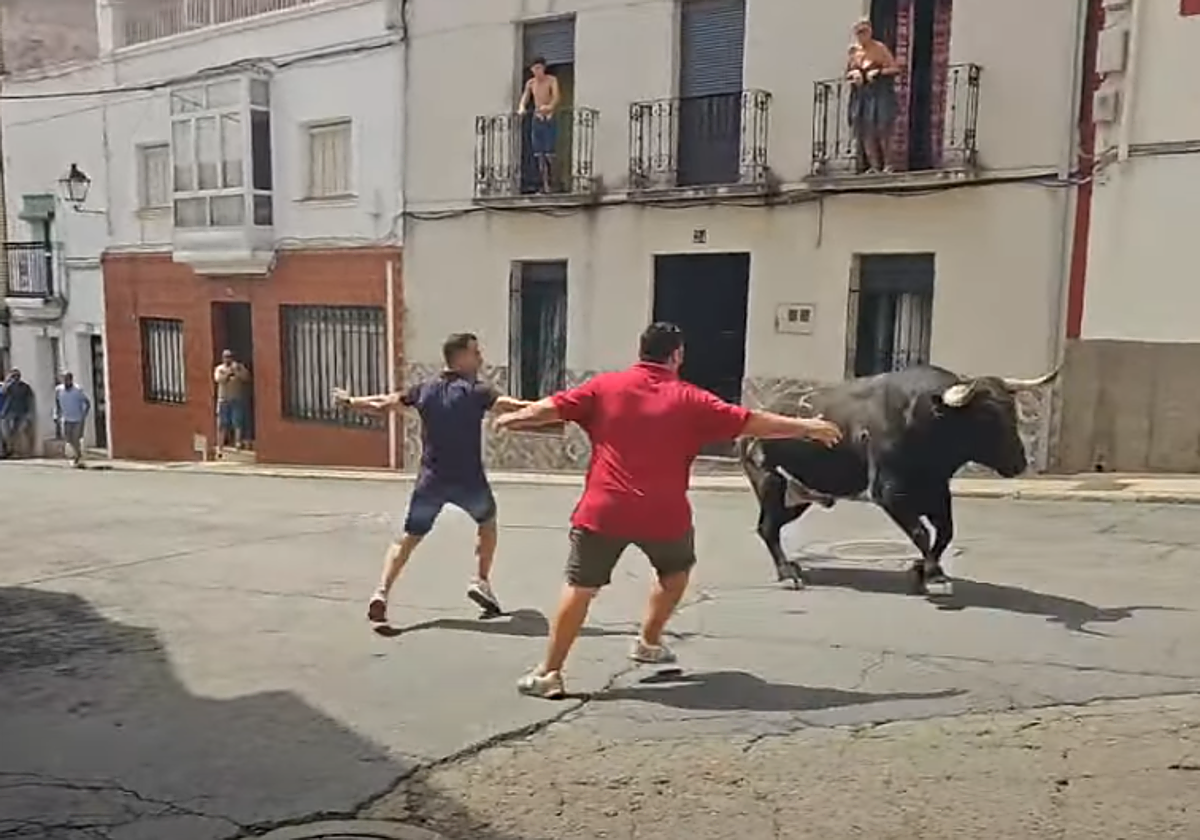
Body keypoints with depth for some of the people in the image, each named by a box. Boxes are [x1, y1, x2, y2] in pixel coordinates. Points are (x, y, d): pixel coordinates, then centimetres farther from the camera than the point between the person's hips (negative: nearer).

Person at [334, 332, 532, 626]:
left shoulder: (425, 389, 5)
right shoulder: (475, 390, -8)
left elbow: (384, 402, 17)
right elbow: (507, 404, -27)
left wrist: (351, 401, 34)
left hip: (431, 480, 3)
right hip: (468, 480, -3)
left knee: (408, 538, 11)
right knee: (487, 521, 25)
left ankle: (381, 594, -2)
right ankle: (482, 581, 20)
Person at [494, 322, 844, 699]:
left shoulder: (605, 386, 2)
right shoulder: (688, 399, 0)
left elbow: (553, 408, 6)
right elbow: (751, 422, 1)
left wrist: (512, 418, 24)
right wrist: (806, 426, 11)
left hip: (603, 510, 1)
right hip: (663, 515, 0)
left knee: (580, 588, 7)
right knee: (677, 569, 29)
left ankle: (548, 673, 8)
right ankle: (648, 642, 35)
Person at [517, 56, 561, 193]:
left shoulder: (552, 80, -5)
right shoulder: (530, 83, 9)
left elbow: (556, 97, -19)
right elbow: (524, 98, 8)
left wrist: (549, 106, -40)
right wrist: (521, 108, -16)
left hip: (549, 118, -4)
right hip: (537, 119, 4)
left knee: (549, 153, -13)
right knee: (538, 153, 0)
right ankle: (545, 184, 3)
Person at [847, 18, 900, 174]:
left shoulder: (879, 48, -1)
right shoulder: (853, 50, 11)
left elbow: (895, 68, -2)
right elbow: (847, 73, 18)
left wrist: (877, 72, -14)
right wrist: (854, 74, -3)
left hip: (880, 93, -4)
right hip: (860, 95, 4)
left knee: (881, 127, -12)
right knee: (864, 130, -3)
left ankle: (887, 164, -4)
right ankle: (874, 166, 1)